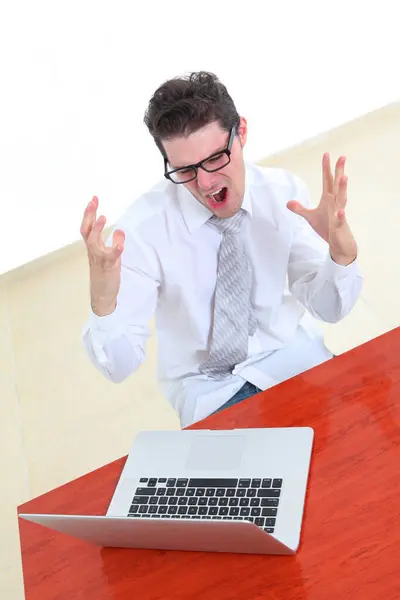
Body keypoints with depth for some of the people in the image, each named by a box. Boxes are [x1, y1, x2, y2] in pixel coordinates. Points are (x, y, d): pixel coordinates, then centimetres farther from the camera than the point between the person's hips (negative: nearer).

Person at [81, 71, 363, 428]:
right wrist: (103, 302, -41)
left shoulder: (285, 192, -12)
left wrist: (343, 252, -28)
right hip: (206, 383, -2)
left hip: (290, 353, 3)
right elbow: (120, 366, -19)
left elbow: (328, 309, -6)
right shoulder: (143, 229, -21)